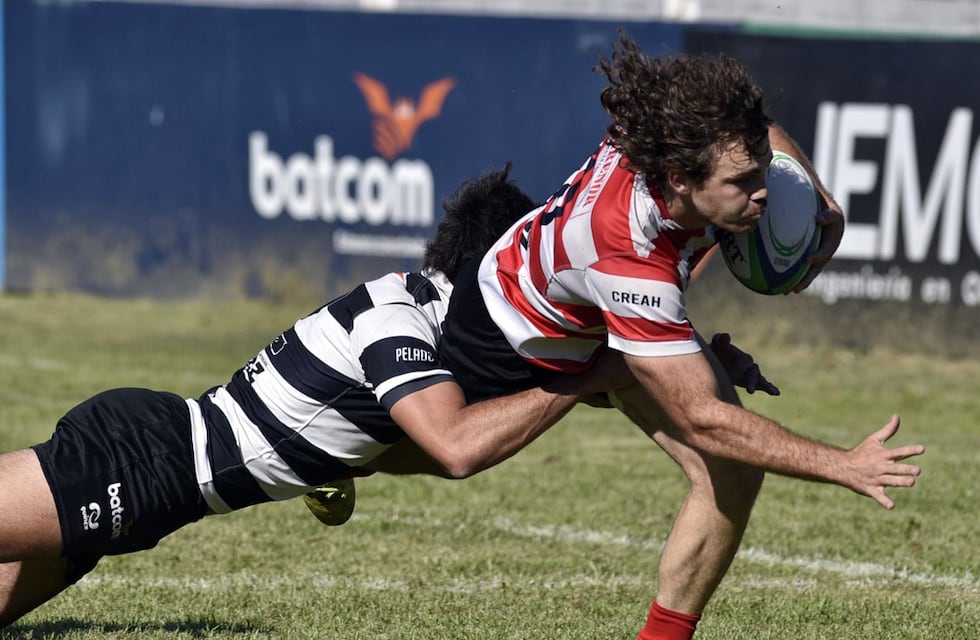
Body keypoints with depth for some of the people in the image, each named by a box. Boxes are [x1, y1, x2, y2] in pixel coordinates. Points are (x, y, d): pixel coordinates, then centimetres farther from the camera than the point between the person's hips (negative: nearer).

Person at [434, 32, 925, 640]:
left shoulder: (678, 138, -32)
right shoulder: (630, 257, -49)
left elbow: (759, 129, -2)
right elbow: (701, 420, -45)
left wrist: (826, 209, -18)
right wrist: (842, 467, -48)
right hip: (516, 335, -6)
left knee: (731, 475, -12)